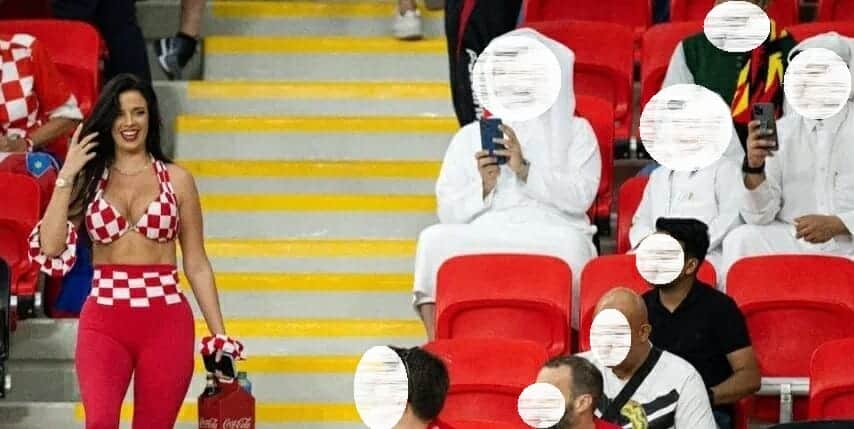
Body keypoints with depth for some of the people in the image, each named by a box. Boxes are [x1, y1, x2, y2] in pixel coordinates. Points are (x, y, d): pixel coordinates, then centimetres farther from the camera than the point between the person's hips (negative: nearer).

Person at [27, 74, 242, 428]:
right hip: (103, 321, 0)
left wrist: (219, 333, 5)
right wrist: (66, 177, -5)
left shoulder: (176, 179, 6)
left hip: (165, 320, 0)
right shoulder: (89, 179, 8)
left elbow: (197, 265, 9)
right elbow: (49, 248, -5)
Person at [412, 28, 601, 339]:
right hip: (483, 237, 2)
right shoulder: (470, 136, 21)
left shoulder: (575, 131, 16)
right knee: (435, 240, -29)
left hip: (551, 234, -2)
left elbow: (581, 196, -1)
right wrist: (482, 188, -8)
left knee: (569, 245, -37)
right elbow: (448, 211, 12)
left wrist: (525, 170, -12)